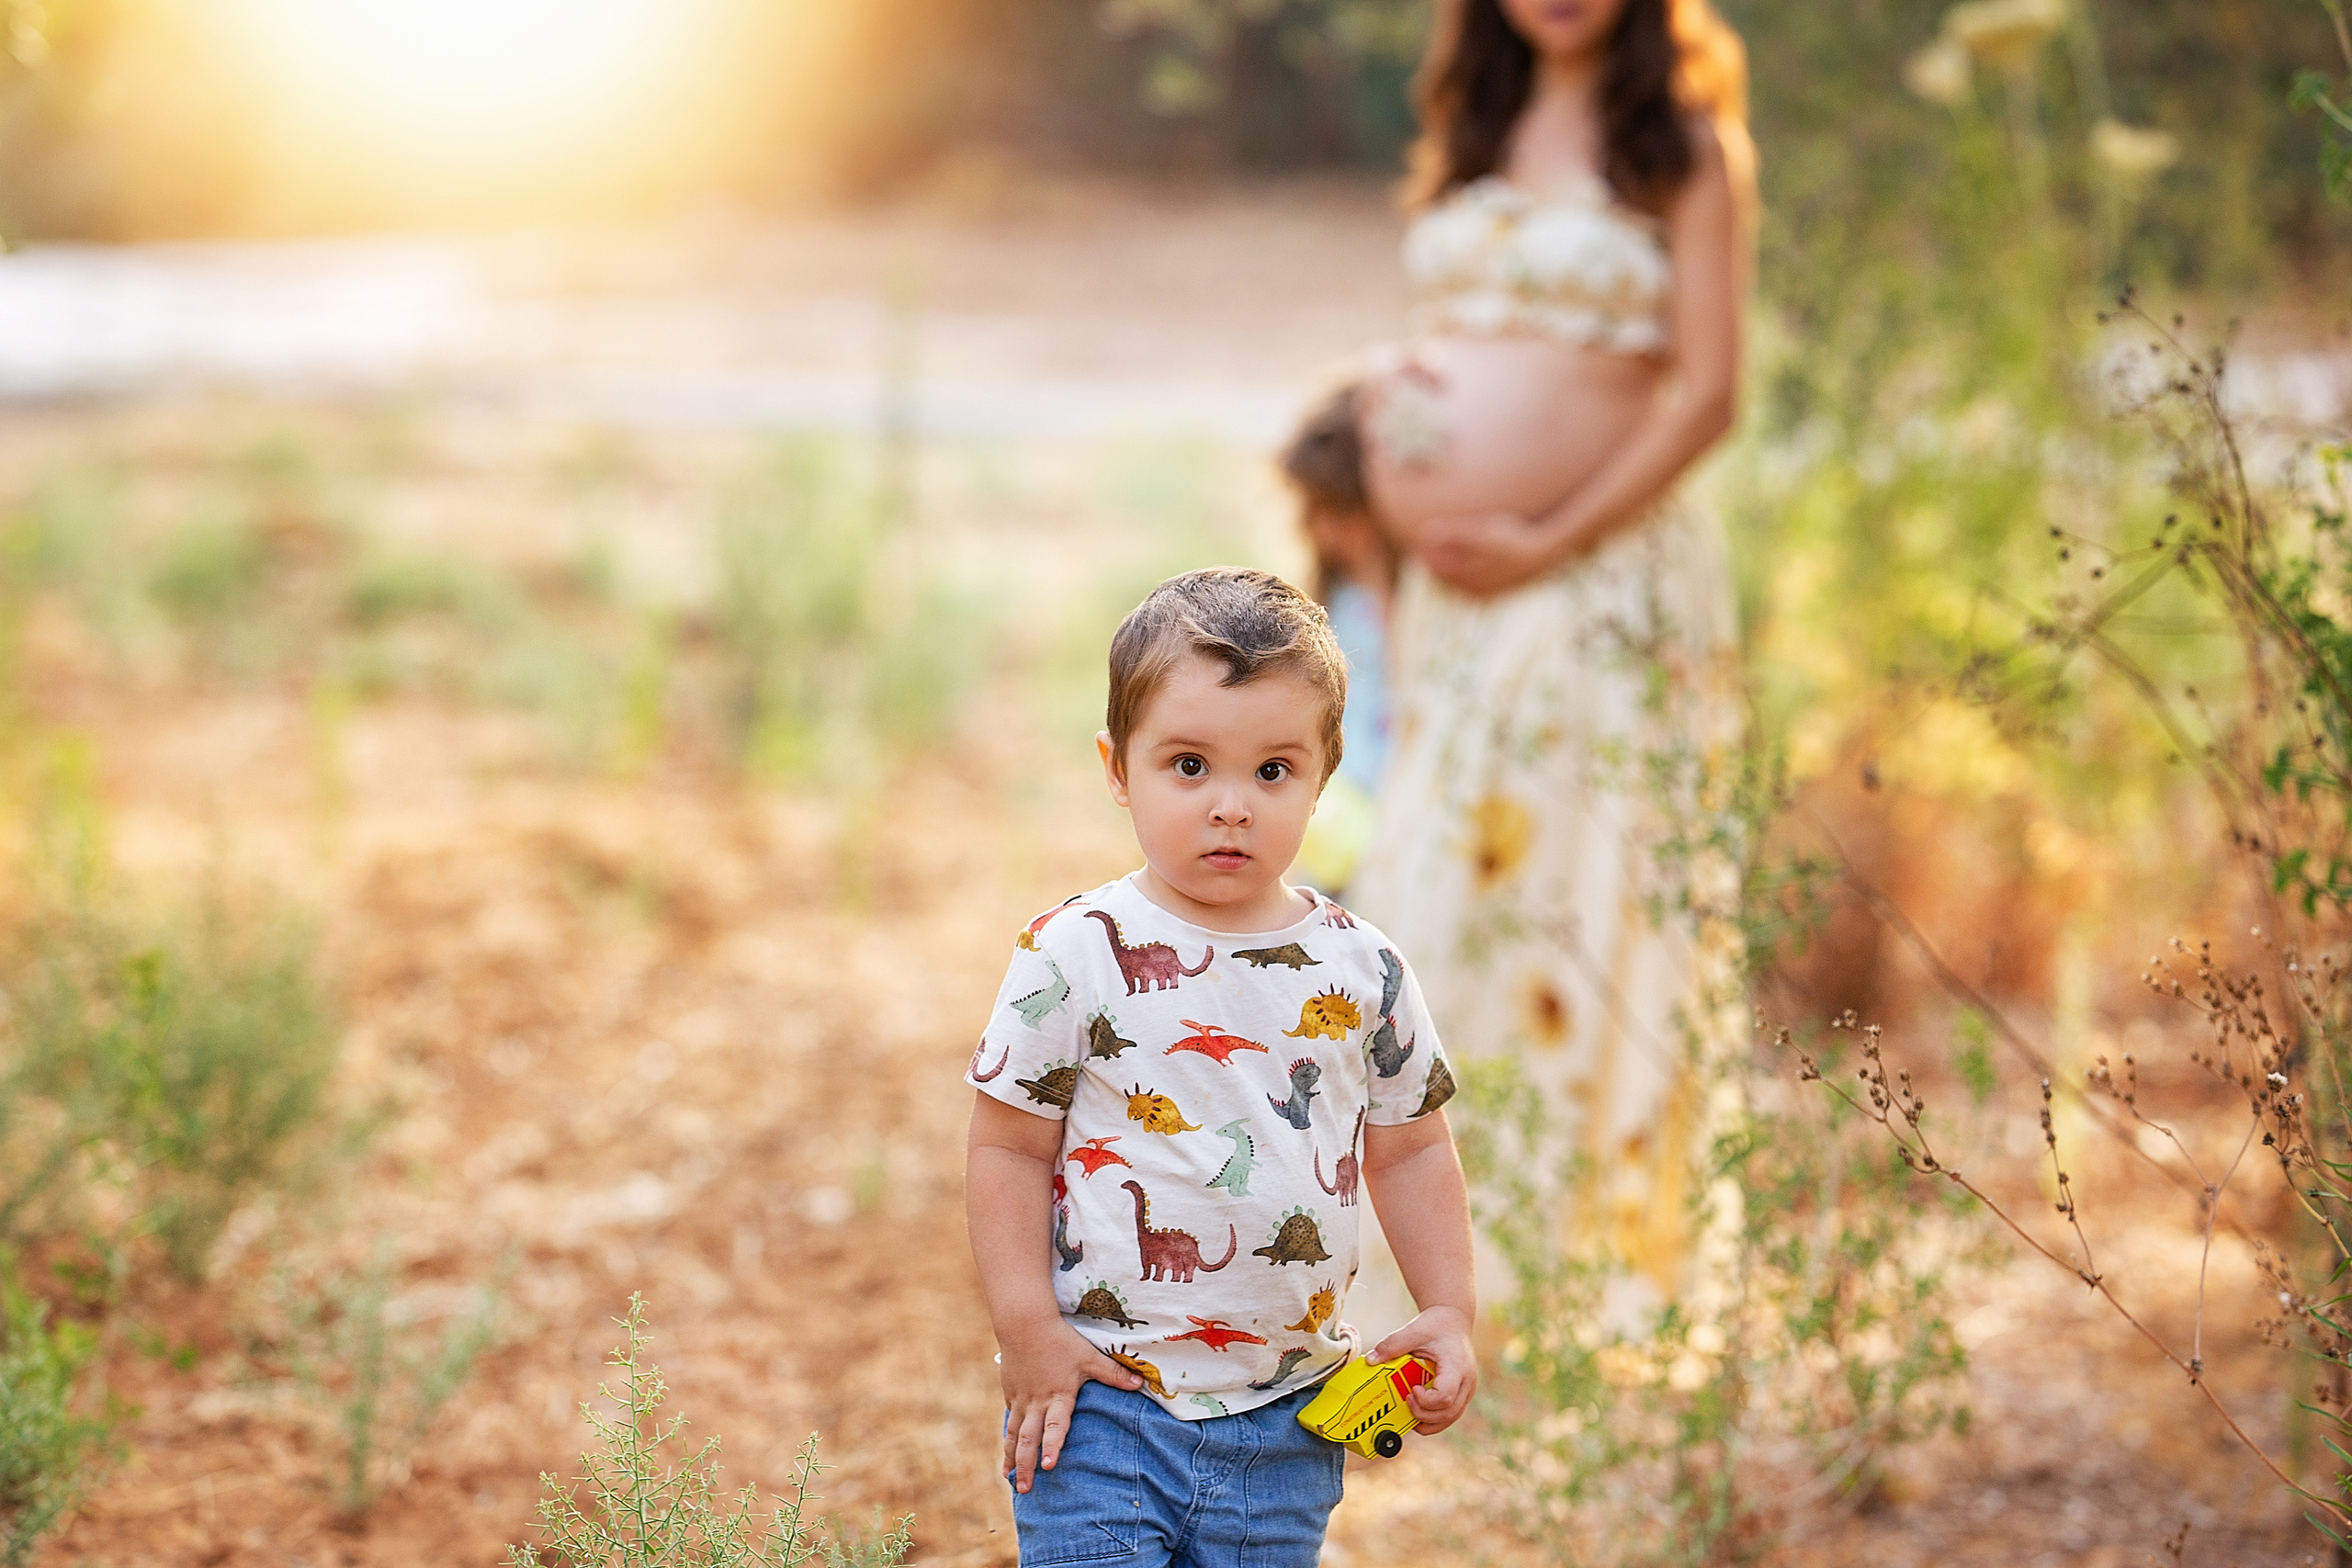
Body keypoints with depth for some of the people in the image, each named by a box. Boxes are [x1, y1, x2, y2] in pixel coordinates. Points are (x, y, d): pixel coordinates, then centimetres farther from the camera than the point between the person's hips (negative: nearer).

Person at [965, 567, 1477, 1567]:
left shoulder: (1362, 970, 2)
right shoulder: (1074, 957, -8)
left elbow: (1410, 1149, 13)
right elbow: (1008, 1148, -4)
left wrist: (1450, 1316, 6)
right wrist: (1028, 1333, -9)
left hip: (1286, 1424, 3)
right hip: (1102, 1400, -3)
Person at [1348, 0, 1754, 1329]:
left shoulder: (1683, 141, -3)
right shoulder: (1481, 125, 15)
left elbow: (1708, 392, -9)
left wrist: (1546, 546, -13)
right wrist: (1405, 398, 2)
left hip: (1601, 575, -6)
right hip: (1457, 580, 6)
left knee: (1586, 909, -4)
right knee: (1436, 893, 6)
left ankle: (1611, 1271, 5)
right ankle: (1465, 1259, 17)